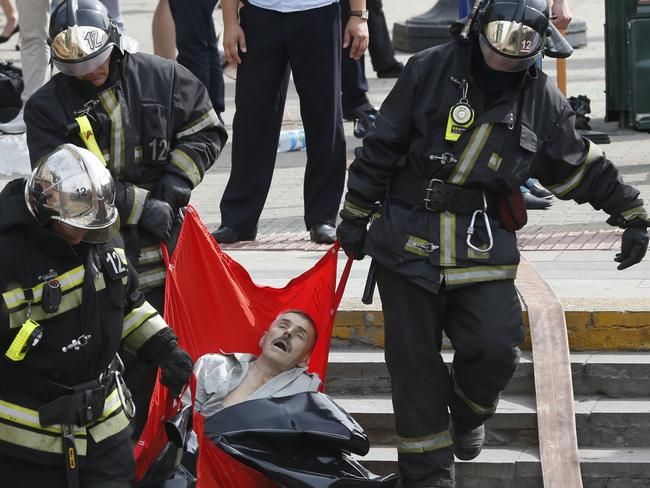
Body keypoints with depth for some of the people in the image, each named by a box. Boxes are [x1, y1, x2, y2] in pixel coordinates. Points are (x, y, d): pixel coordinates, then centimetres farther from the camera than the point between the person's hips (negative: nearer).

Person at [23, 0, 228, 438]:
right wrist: (141, 207, -16)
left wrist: (175, 182, -4)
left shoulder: (161, 78, 1)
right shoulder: (47, 108, -4)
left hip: (163, 248, 2)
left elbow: (206, 130, 10)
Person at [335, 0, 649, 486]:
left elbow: (581, 167, 16)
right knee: (415, 362, -1)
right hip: (409, 240, -1)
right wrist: (356, 216, 5)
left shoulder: (543, 99, 4)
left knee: (496, 346, -14)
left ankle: (468, 411, 21)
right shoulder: (430, 71, -4)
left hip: (483, 246, 1)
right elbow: (381, 147, 2)